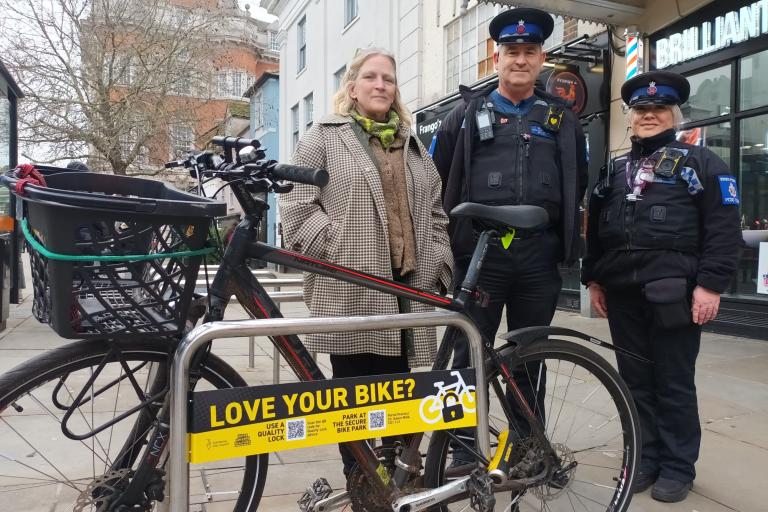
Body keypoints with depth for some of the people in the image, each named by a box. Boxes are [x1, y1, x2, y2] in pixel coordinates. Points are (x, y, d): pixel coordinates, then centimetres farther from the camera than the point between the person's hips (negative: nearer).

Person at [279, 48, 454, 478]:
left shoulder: (413, 145, 21)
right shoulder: (325, 137, 5)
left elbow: (435, 212, 19)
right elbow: (299, 206, -3)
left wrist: (438, 267, 10)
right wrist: (337, 249, -11)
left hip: (408, 284, 4)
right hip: (351, 288, -4)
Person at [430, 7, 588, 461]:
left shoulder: (562, 120, 13)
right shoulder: (468, 113, 8)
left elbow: (577, 186, 19)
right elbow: (437, 180, 8)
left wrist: (566, 241, 14)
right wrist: (450, 237, 5)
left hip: (539, 257, 2)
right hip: (480, 254, -1)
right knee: (470, 355, 4)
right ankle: (466, 450, 17)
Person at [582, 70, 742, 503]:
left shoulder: (700, 162, 3)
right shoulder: (615, 170, 19)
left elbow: (724, 229, -5)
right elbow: (595, 230, 20)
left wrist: (710, 284, -14)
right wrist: (593, 279, 14)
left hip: (672, 293, -5)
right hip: (622, 292, 5)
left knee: (674, 384, 3)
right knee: (636, 381, 11)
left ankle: (678, 467, 17)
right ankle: (645, 459, 24)